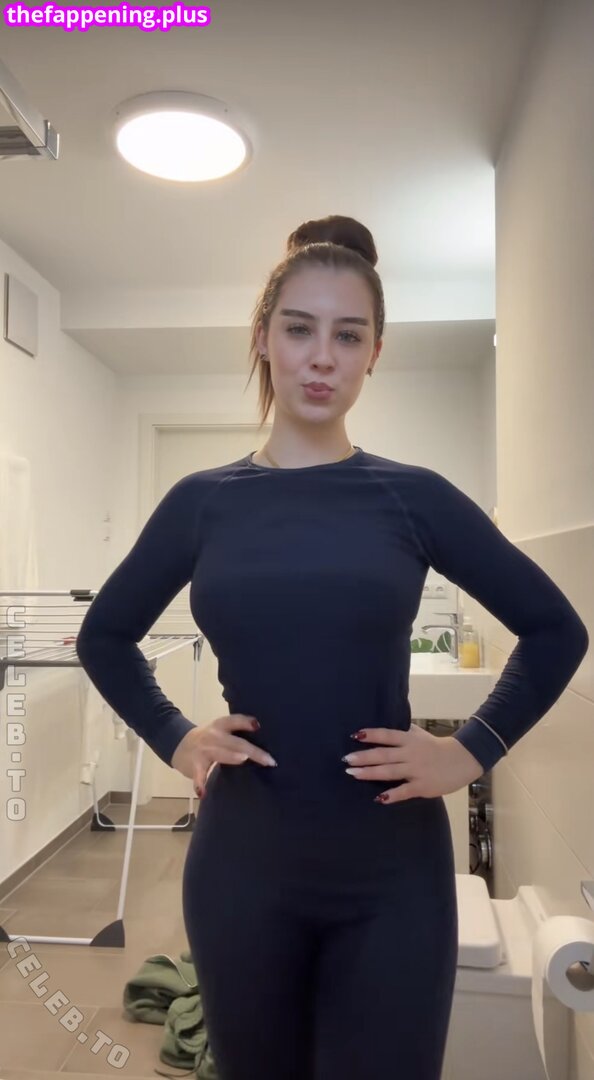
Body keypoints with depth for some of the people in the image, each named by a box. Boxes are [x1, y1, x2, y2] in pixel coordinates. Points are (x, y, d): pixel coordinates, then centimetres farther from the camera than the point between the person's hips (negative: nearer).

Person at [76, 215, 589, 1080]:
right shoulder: (203, 501, -1)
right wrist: (173, 740, -1)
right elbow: (105, 635, 12)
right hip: (243, 856, 2)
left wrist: (475, 750, -5)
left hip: (392, 863, -1)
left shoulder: (413, 496, -4)